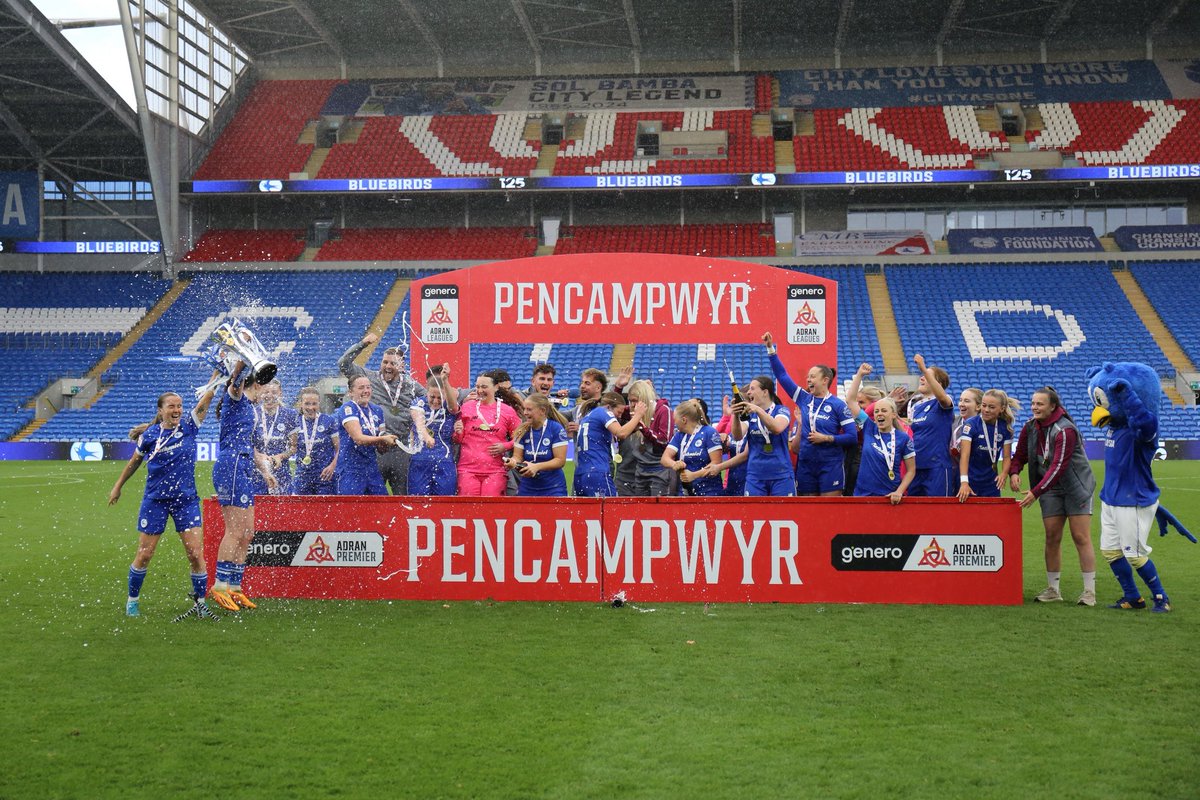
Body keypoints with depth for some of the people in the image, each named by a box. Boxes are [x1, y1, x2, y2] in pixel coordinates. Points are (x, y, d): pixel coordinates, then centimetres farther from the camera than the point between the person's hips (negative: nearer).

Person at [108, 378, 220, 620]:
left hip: (186, 499, 0)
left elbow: (207, 397, -10)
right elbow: (134, 462, 14)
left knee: (196, 555, -6)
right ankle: (132, 600, 25)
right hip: (155, 500, 0)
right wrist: (118, 486, 21)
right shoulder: (149, 435, -2)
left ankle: (199, 603, 8)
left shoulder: (188, 427, -2)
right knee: (144, 555, 5)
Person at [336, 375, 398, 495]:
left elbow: (380, 448, 12)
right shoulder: (348, 408, -8)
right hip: (351, 468, -7)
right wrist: (382, 439, -32)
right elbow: (358, 438, -21)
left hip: (372, 466, 7)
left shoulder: (377, 410, 12)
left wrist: (387, 443, -10)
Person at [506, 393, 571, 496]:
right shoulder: (522, 431, 3)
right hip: (527, 489, 4)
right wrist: (513, 462, -19)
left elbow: (560, 461, -12)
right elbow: (518, 456, 5)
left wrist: (537, 467, -22)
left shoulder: (556, 429, -9)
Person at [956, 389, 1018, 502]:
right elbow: (965, 455, -24)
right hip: (970, 482, -4)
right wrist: (964, 482, -37)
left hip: (991, 483, 4)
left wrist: (1003, 473, -19)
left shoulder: (1005, 427, -1)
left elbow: (1007, 456, 3)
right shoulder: (970, 424, -15)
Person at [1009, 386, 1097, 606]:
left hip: (1076, 487, -6)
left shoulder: (1065, 430, -22)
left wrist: (1035, 492, -31)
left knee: (1081, 538, -5)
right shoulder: (1030, 427, -1)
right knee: (1052, 538, 4)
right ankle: (1053, 589, 11)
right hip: (1050, 489, 6)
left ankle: (1089, 591, -1)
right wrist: (1013, 472, -17)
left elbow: (1058, 466, -27)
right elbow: (1020, 454, 6)